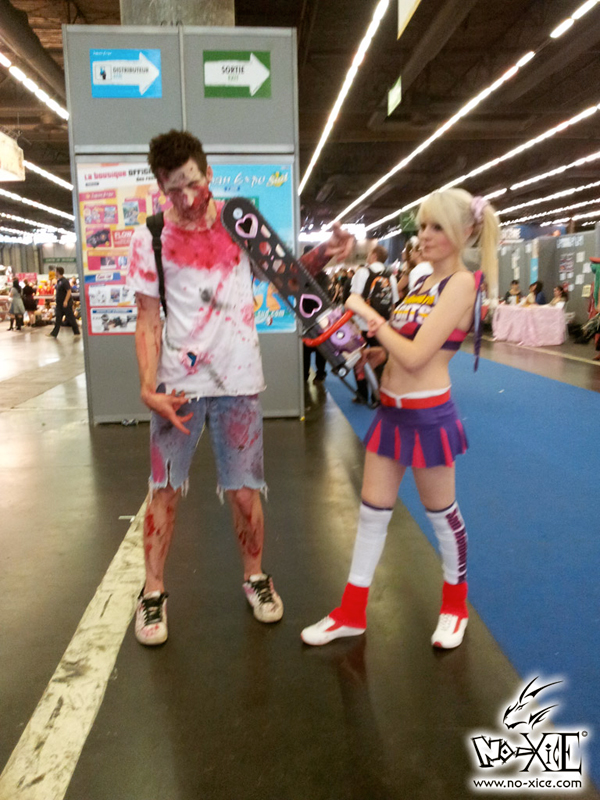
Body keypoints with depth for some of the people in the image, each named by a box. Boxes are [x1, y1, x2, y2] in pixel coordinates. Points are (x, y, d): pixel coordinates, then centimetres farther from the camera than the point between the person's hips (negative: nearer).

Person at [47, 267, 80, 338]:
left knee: (70, 318, 0)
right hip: (59, 303, 9)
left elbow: (69, 291, -21)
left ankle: (77, 332, 10)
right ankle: (54, 333, 9)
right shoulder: (58, 281, 11)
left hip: (66, 303, -9)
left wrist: (65, 301, -25)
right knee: (58, 319, 8)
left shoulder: (65, 281, -17)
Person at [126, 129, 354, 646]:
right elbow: (148, 323, -1)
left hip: (238, 381, 1)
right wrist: (149, 389, -13)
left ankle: (256, 577, 29)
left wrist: (324, 254, -13)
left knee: (244, 492, 7)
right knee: (165, 491, 6)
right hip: (178, 382, 0)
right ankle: (153, 593, 23)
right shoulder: (150, 240, -2)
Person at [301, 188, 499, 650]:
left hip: (428, 416, -8)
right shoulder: (423, 283, 11)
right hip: (392, 411, 8)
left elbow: (415, 356, -21)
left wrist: (369, 315, -15)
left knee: (441, 513, 12)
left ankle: (455, 606, 37)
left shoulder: (461, 283, -14)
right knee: (372, 512, 12)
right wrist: (376, 351, 0)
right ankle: (352, 613, 26)